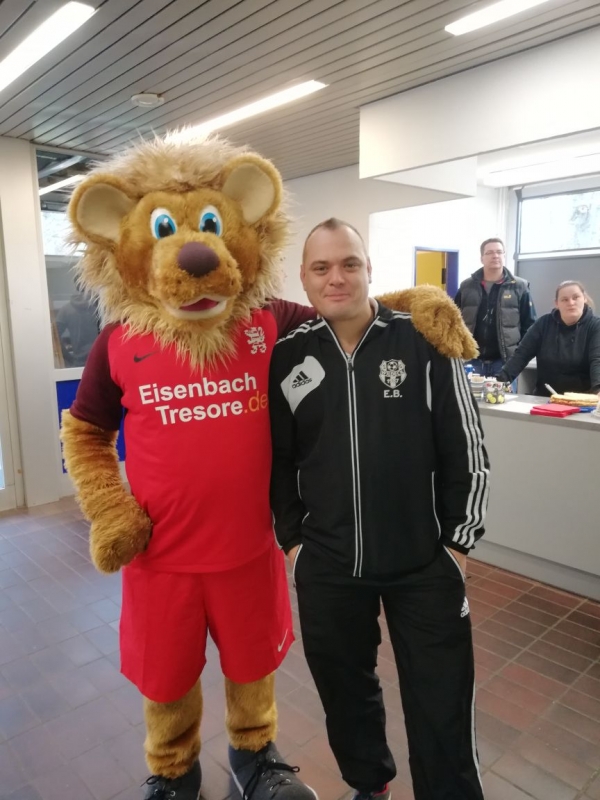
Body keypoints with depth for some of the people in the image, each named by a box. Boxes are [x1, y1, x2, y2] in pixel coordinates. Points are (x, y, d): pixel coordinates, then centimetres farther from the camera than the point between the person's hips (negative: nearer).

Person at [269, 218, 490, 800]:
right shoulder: (287, 357, -3)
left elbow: (467, 452, -4)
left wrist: (457, 543, -3)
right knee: (344, 692, 23)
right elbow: (277, 460, 6)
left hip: (424, 565, -2)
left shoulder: (424, 340, -10)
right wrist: (292, 539, 4)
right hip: (325, 566, 3)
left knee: (441, 711, 11)